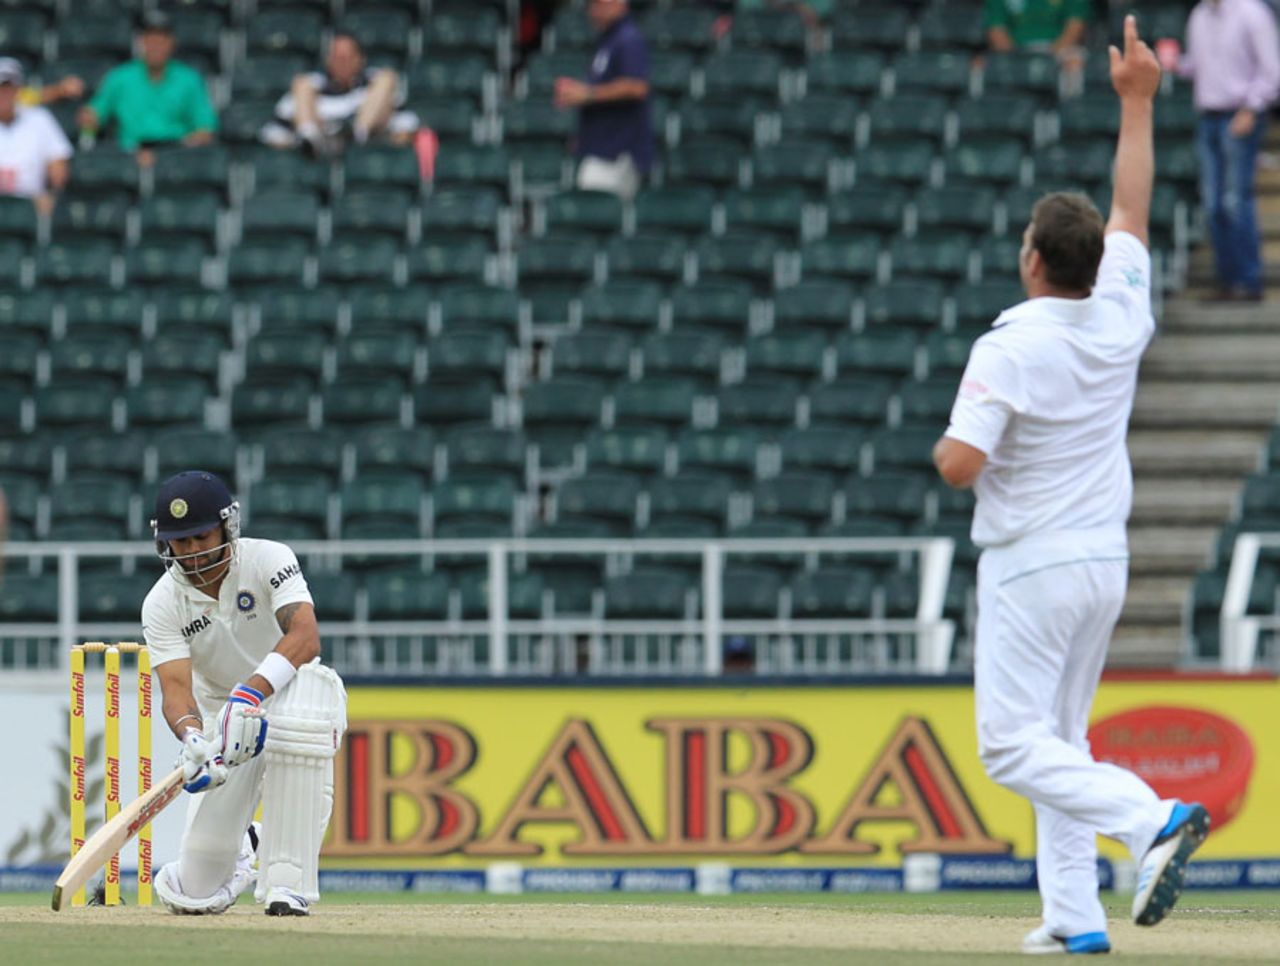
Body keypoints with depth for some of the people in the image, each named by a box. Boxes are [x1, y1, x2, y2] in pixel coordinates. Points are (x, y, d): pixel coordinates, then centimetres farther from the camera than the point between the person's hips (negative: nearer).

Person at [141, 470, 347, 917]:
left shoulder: (268, 560, -18)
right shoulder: (163, 604, -11)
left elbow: (305, 636, -34)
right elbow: (176, 687, -22)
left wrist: (251, 692, -49)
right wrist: (191, 738, -45)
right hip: (221, 718, 2)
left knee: (296, 711, -44)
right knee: (195, 896, -7)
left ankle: (288, 883, -36)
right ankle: (239, 848, 34)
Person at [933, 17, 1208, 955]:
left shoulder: (1010, 349, -17)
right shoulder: (1120, 316, 0)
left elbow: (962, 464, -23)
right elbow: (1131, 209, 14)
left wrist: (947, 446, 1)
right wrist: (1137, 101, 19)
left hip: (1031, 568, -7)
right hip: (1104, 562, 7)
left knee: (1015, 744, -6)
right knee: (1060, 738, 15)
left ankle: (1152, 818, -27)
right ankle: (1076, 916, 9)